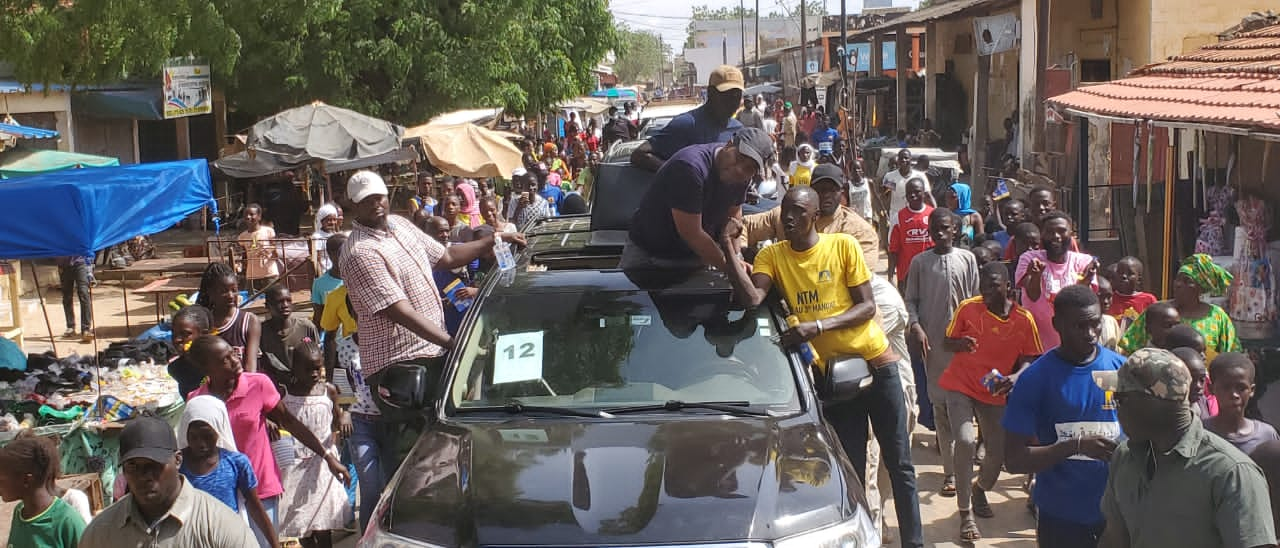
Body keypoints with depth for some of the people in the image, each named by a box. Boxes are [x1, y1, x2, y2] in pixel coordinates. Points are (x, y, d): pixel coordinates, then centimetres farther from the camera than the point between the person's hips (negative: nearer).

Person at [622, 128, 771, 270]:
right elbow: (691, 233, -30)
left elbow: (734, 214, 4)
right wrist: (728, 266, -21)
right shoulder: (690, 168, -32)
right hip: (649, 254, -5)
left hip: (695, 255, 5)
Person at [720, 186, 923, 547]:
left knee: (899, 464, 4)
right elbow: (751, 297, -19)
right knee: (850, 468, 6)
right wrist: (729, 248, -25)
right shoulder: (772, 256, -3)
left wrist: (818, 326, -22)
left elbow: (867, 307, -9)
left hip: (875, 362, -1)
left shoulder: (843, 246, -8)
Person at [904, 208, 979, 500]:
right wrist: (915, 326, -9)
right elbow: (911, 300, 7)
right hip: (932, 341, 0)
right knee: (940, 404, -1)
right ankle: (951, 471, 3)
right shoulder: (919, 262, 5)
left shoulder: (967, 259, 6)